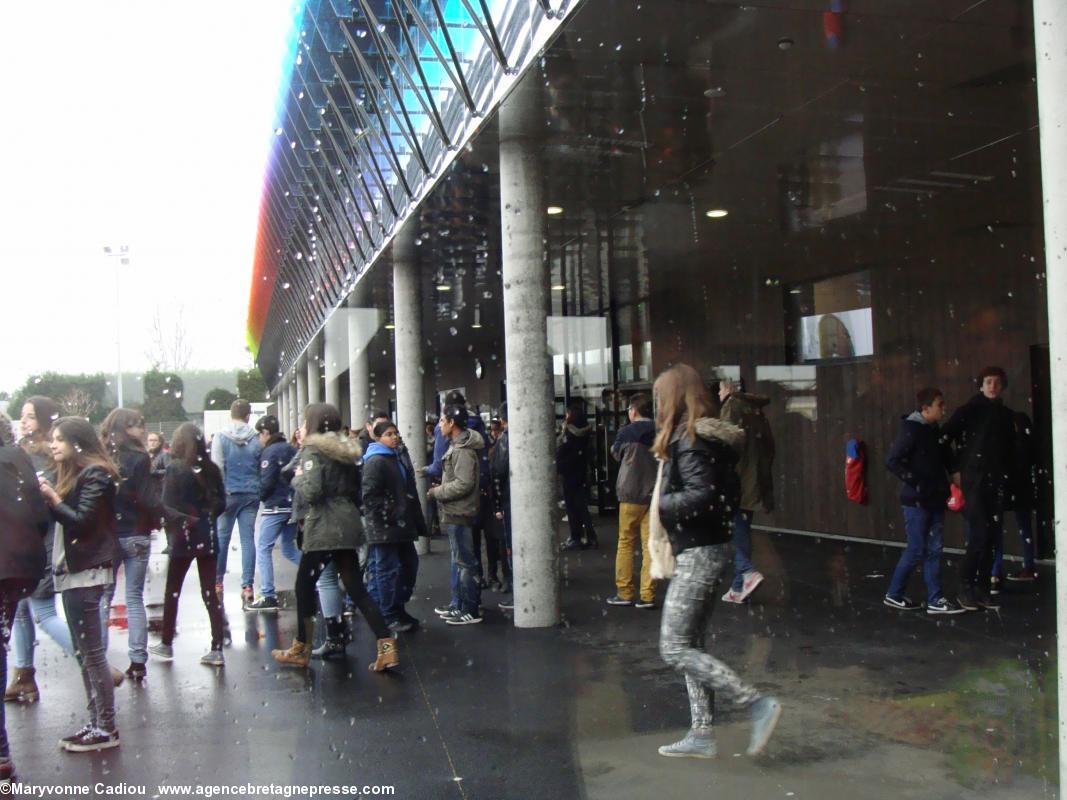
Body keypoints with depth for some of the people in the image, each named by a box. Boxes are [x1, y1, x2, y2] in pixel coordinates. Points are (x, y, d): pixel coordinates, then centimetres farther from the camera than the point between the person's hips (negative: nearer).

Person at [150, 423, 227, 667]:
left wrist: (179, 521, 5)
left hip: (183, 537, -3)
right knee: (210, 593, 6)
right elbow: (221, 502, 6)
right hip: (207, 537, 4)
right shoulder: (211, 469, 2)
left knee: (172, 592, 13)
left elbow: (167, 505, -12)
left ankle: (166, 644, 25)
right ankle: (217, 649, 4)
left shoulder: (175, 469, -10)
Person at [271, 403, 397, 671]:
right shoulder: (346, 450, 16)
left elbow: (311, 491, -18)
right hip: (348, 525, 7)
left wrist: (298, 478, -1)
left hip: (324, 528, -7)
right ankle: (387, 647, -2)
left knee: (304, 587, 9)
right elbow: (355, 490, 19)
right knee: (356, 589, 7)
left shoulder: (313, 451, -8)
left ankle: (300, 650, 20)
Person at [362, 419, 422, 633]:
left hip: (401, 526, 10)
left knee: (409, 565, 14)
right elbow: (370, 496, -20)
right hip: (384, 528, -10)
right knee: (387, 571, -3)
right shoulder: (375, 462, -12)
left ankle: (398, 608, 27)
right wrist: (390, 515, -20)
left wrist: (415, 519, 18)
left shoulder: (399, 459, 19)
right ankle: (389, 617, 5)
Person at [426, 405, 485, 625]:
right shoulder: (456, 445, 13)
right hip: (454, 512, 11)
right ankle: (458, 603, 28)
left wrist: (436, 492, -15)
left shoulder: (464, 450, -19)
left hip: (460, 513, -11)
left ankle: (471, 610, 1)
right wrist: (440, 490, 8)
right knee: (458, 560, 17)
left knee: (464, 561, -4)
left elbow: (463, 484, -24)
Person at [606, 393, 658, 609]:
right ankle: (647, 595, 3)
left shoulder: (627, 432, -7)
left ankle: (624, 592, 10)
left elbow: (616, 454, 9)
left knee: (626, 542, 9)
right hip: (655, 494, 3)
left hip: (631, 494, -2)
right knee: (650, 544, 4)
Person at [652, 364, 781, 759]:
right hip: (711, 548, 10)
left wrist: (661, 504, -14)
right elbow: (730, 496, 16)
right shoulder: (711, 437, 13)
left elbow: (701, 495, -27)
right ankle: (701, 734, 18)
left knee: (675, 649, -6)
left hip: (697, 554, -10)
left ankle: (758, 704, -6)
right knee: (690, 645, 14)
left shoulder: (687, 439, -16)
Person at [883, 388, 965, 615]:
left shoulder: (936, 431, 10)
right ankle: (894, 594, 13)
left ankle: (935, 600, 13)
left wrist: (946, 487, 8)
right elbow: (892, 461, -20)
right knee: (916, 550, -1)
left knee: (933, 550, 8)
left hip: (935, 501, 8)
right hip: (916, 501, -8)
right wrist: (914, 482, -18)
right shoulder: (911, 430, -14)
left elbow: (946, 460, 20)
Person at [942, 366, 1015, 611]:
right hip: (973, 480, -5)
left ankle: (982, 589, 15)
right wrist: (954, 470, -6)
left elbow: (1010, 450, 17)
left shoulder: (1006, 415, 12)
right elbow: (945, 439, -3)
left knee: (992, 538, 6)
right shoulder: (968, 411, -2)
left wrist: (1007, 477, 7)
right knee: (979, 535, -12)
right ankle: (966, 588, -2)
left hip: (997, 483, 5)